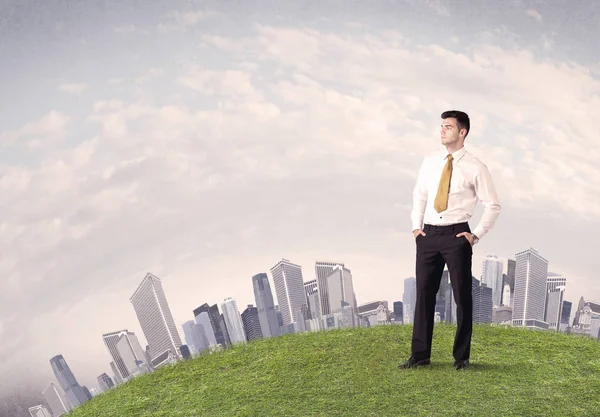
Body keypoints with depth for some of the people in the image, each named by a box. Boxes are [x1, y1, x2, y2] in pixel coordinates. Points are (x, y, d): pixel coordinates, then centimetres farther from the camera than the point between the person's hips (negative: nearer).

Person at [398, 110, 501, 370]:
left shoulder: (475, 168, -4)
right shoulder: (429, 162, 9)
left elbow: (493, 206, 0)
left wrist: (476, 235, -6)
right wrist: (416, 226, 9)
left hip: (457, 235, -4)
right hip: (428, 234, 4)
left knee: (462, 296, 4)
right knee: (424, 294, 5)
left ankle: (461, 357, 17)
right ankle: (420, 355, 14)